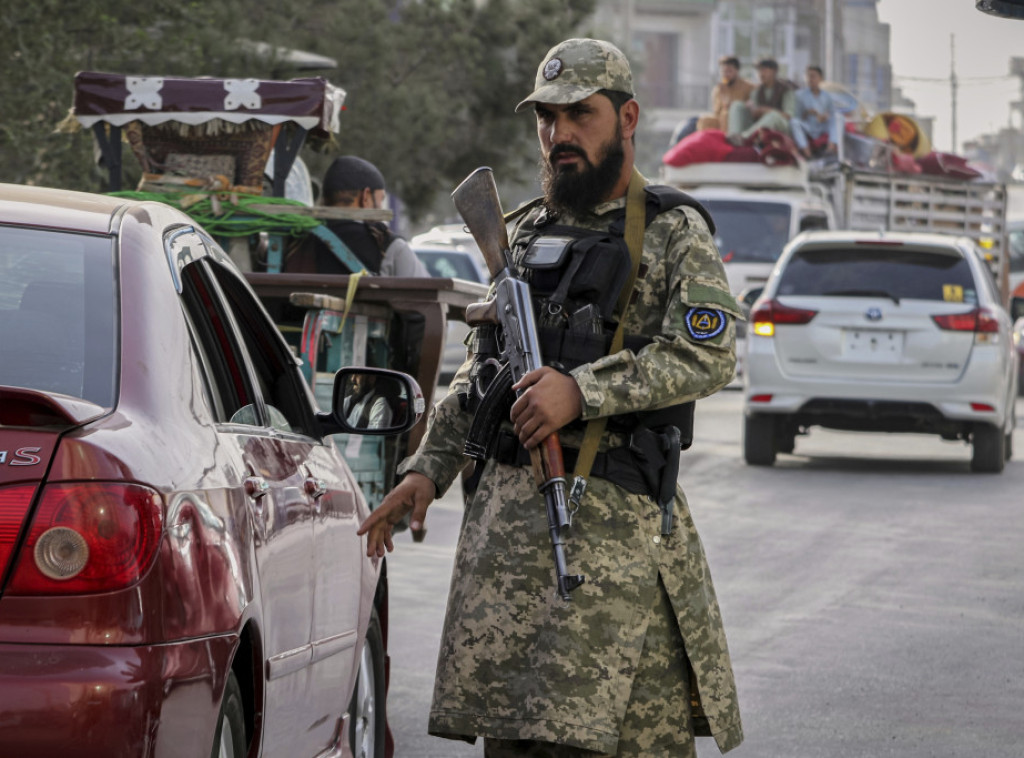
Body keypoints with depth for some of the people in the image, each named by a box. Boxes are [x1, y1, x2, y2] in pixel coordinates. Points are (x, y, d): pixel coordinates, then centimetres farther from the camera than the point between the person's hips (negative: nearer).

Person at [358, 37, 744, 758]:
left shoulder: (674, 231, 0)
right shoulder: (530, 231, 19)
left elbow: (708, 355, -15)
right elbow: (478, 372, 25)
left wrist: (582, 390, -22)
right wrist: (428, 469, 14)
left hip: (614, 516, -6)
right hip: (507, 510, 6)